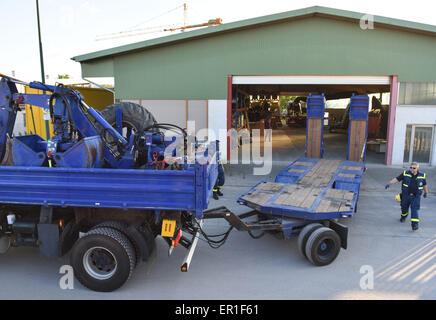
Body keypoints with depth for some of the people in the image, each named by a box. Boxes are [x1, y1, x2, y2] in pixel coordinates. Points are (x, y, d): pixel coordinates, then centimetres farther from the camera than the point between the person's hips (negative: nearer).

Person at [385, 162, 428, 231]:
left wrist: (426, 192, 24)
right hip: (406, 195, 1)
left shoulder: (422, 175, -2)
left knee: (414, 210, -12)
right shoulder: (406, 173, -5)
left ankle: (415, 225, -15)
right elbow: (397, 179, -5)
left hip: (416, 197, -1)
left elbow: (424, 184, 14)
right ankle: (403, 217, 47)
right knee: (404, 208, 17)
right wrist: (389, 183, -16)